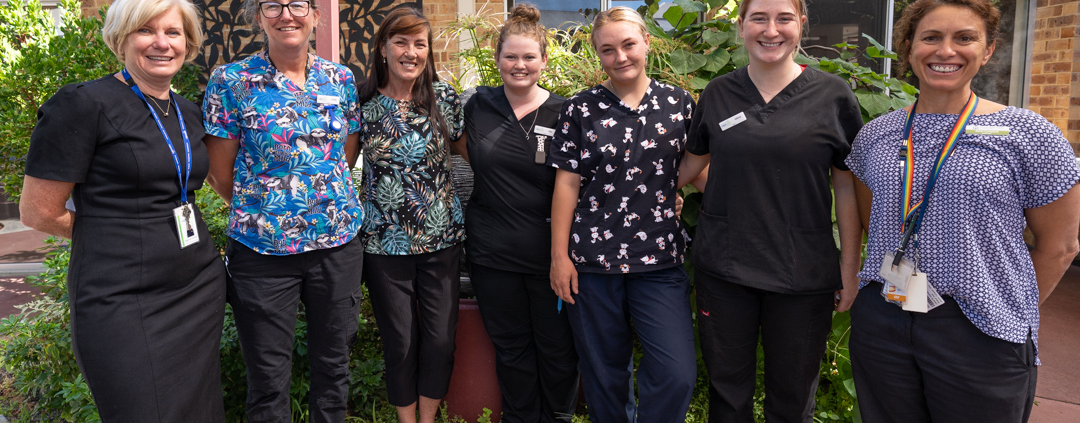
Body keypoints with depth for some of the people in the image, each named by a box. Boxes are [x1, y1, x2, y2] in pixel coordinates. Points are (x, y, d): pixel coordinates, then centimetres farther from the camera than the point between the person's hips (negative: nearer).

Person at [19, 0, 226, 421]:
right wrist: (110, 235, 3)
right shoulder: (83, 104, -11)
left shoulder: (188, 113, 11)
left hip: (201, 290, 7)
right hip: (123, 303, -7)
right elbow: (38, 212, -9)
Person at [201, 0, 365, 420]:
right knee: (268, 378, 9)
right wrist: (258, 205, 6)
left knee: (333, 363, 15)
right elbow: (221, 173, -1)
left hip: (338, 243, 3)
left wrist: (320, 195, 7)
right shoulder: (231, 81, -6)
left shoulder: (341, 79, 3)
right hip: (262, 248, -2)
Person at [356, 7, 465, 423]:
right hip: (385, 240, 0)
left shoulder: (444, 96, -2)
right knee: (400, 341, 9)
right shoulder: (362, 101, -3)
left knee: (441, 337, 7)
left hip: (442, 236, 1)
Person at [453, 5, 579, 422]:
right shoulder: (478, 105, 3)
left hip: (548, 254, -2)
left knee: (558, 348, 10)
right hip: (492, 252, 2)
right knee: (511, 346, 15)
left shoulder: (562, 113, -4)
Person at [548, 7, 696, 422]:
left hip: (660, 258, 1)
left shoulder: (679, 103, 5)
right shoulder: (580, 108, 2)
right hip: (593, 258, 0)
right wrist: (559, 255, -2)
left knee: (677, 372, -7)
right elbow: (567, 184, 1)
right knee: (604, 372, 10)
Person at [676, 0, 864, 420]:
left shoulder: (834, 96, -2)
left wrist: (850, 266, -1)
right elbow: (691, 164, 16)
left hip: (803, 273, -1)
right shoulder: (717, 94, 3)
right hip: (723, 268, 2)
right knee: (727, 387, 14)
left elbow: (847, 185, 1)